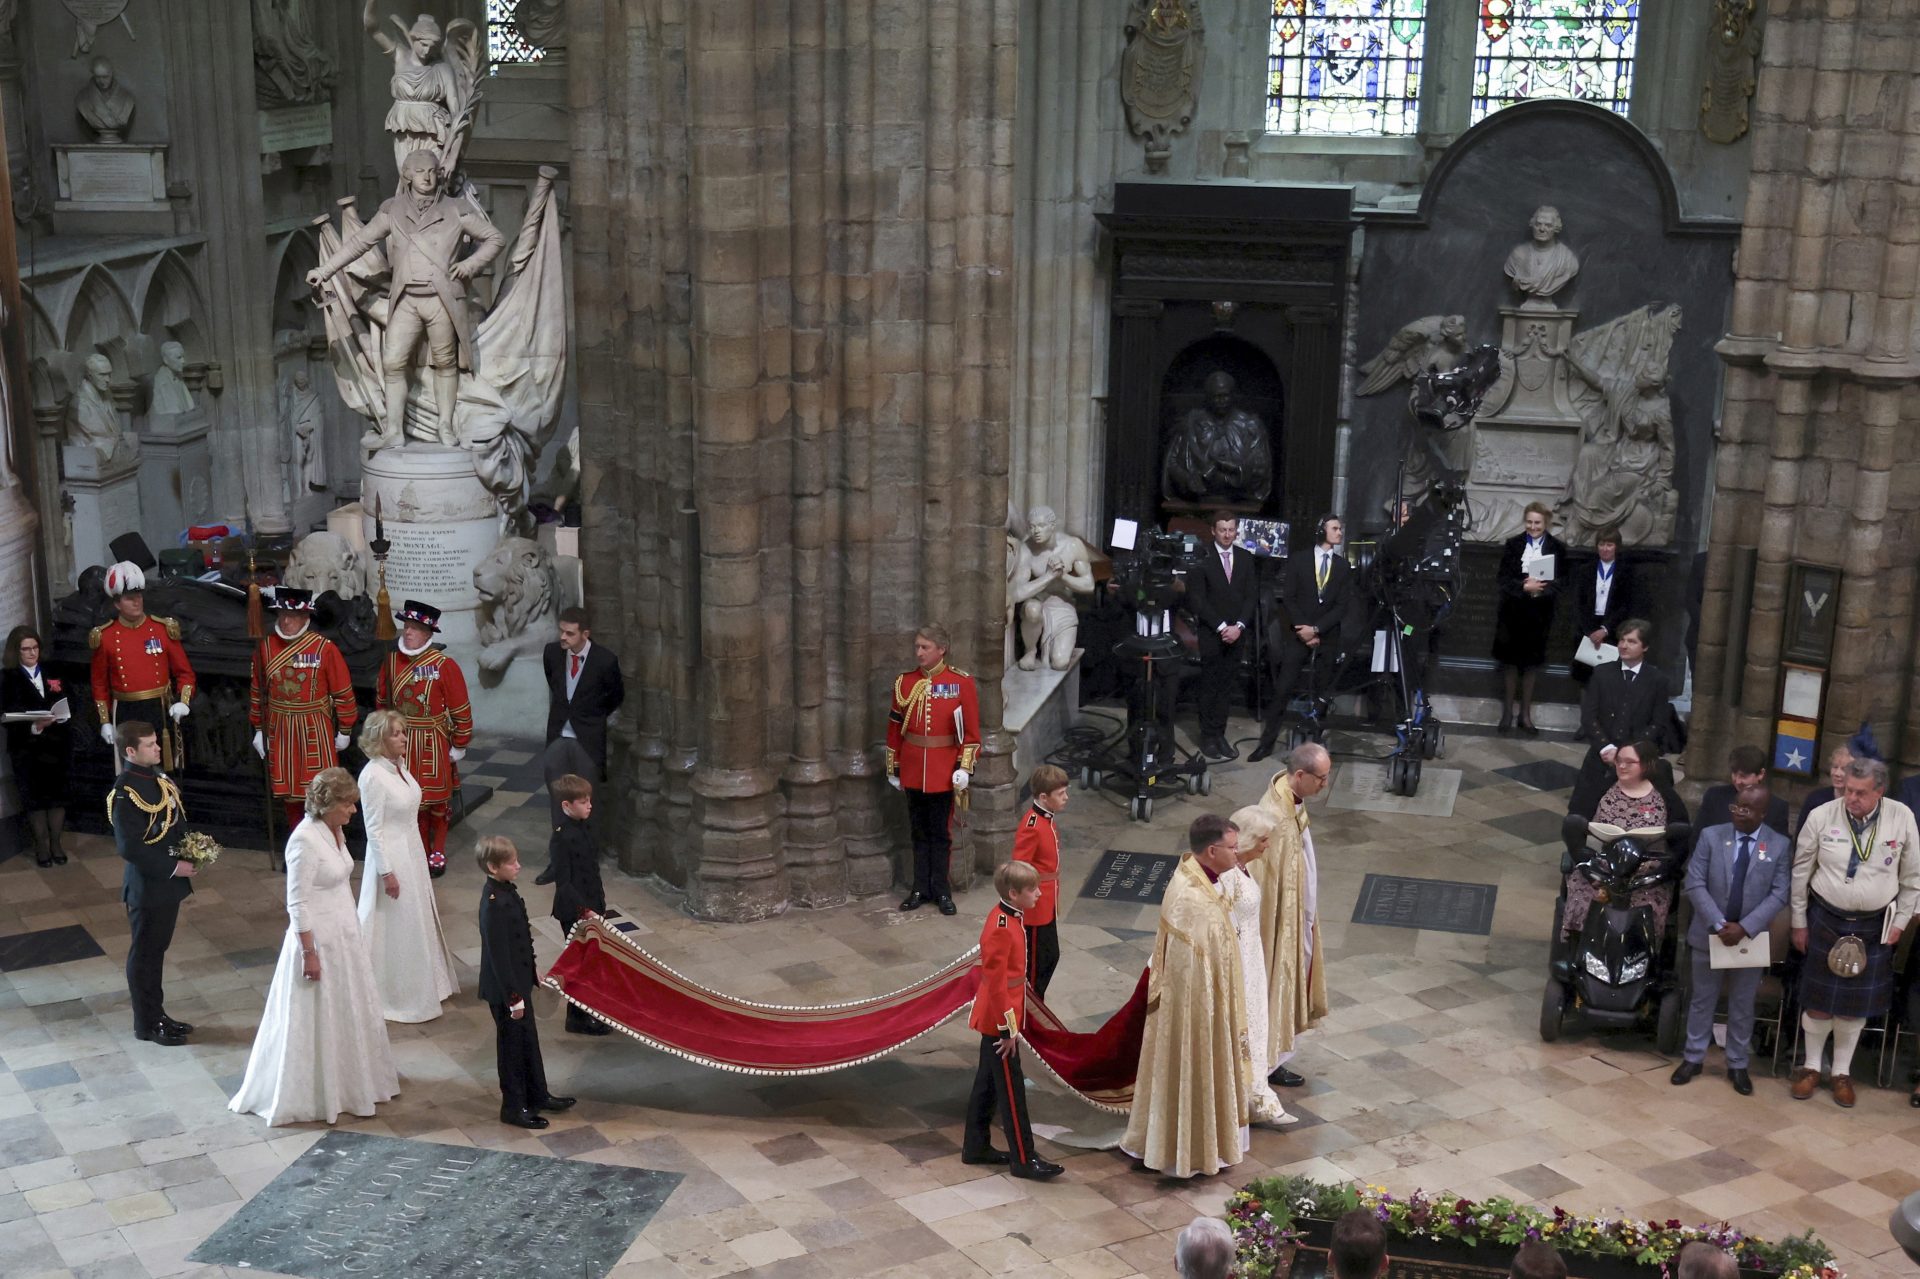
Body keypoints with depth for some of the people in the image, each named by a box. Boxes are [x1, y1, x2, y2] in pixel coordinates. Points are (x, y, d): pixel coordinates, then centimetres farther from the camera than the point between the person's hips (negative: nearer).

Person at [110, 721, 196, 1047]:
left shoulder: (156, 776, 6)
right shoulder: (126, 793, -22)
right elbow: (129, 847, -25)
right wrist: (173, 868, -21)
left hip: (168, 883, 9)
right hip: (147, 886, -9)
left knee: (157, 950, 20)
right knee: (145, 954, 7)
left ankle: (157, 1015, 33)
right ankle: (147, 1025, 19)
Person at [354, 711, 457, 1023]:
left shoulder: (399, 764, 2)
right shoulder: (373, 776, -23)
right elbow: (373, 829, -20)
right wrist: (387, 872, -18)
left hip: (413, 851, 9)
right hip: (391, 856, -9)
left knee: (417, 919, 21)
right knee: (395, 925, 4)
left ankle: (422, 983, 37)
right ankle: (395, 994, 19)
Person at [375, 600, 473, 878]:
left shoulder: (444, 665, -15)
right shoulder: (391, 661, -2)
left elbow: (461, 710, -9)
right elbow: (382, 701, 11)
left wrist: (459, 746, -6)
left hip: (433, 744, -3)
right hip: (401, 742, 3)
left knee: (437, 800, 8)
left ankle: (438, 853, 24)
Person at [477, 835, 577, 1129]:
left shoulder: (506, 892, 1)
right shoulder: (494, 904, -27)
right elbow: (498, 954, -24)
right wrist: (513, 997, -20)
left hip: (518, 982, 9)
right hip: (505, 989, -9)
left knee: (528, 1040, 21)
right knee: (512, 1044, 7)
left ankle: (537, 1096, 36)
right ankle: (514, 1107, 22)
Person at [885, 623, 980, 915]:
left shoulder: (962, 682, -6)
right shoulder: (905, 682, 2)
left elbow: (971, 730, -5)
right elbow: (894, 728, 8)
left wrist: (964, 768, -11)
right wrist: (892, 768, 8)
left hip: (943, 771, -3)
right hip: (913, 770, 3)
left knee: (941, 832, 5)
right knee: (919, 831, 11)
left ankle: (941, 890, 15)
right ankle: (920, 888, 19)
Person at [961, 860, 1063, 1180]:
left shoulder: (1009, 916, 4)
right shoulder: (1001, 929, -26)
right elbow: (995, 983, -24)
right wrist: (1007, 1029, -19)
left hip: (993, 1019, 10)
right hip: (999, 1021, -10)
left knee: (987, 1082, 18)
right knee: (1011, 1088, 0)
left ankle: (976, 1147, 29)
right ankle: (1023, 1159, 9)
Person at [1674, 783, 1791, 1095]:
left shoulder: (1780, 845, -5)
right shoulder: (1711, 835, -5)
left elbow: (1779, 894, -9)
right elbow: (1694, 885, -7)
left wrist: (1745, 927, -19)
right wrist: (1719, 924, -17)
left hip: (1751, 938, 0)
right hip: (1709, 935, 0)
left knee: (1742, 1006, 11)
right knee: (1703, 1000, 12)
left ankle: (1737, 1065, 23)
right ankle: (1693, 1058, 25)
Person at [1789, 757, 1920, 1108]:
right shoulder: (1821, 816, -13)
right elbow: (1801, 872, -2)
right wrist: (1799, 922, 1)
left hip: (1875, 925, 1)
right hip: (1826, 919, -1)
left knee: (1856, 1002, 10)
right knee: (1819, 998, 7)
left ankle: (1842, 1071, 27)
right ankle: (1811, 1066, 26)